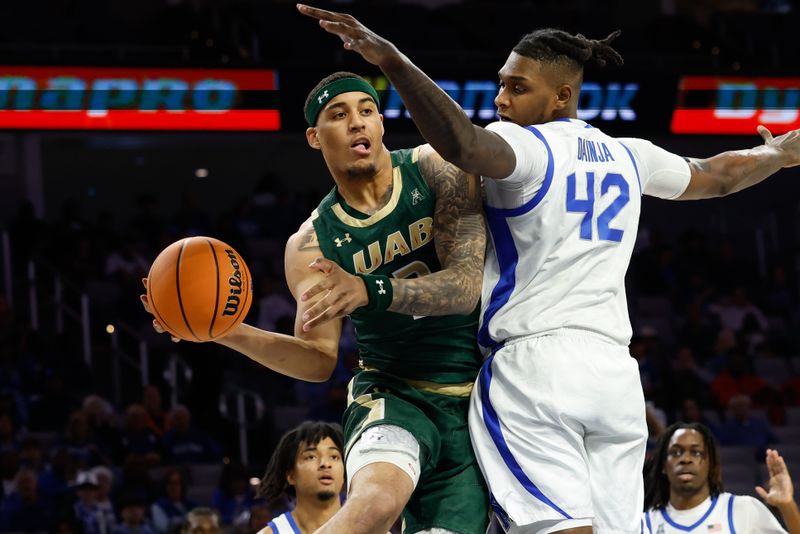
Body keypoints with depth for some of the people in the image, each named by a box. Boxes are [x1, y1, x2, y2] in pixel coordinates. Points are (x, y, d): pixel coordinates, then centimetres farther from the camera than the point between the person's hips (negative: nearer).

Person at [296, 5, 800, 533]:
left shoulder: (527, 146, -3)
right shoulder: (629, 156, 17)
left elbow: (465, 145, -26)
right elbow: (716, 176, 34)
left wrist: (391, 60, -34)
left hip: (534, 357, -6)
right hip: (614, 367, 6)